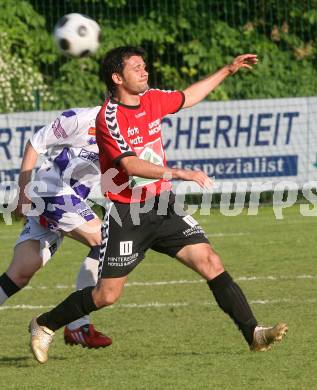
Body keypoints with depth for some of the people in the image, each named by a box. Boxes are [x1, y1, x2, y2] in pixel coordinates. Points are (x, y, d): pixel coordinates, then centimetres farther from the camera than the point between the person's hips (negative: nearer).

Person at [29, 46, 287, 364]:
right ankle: (44, 326, 20)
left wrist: (228, 70, 28)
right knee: (107, 295, -1)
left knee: (211, 262, -10)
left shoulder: (151, 100, 5)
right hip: (126, 215, -6)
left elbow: (187, 97, 27)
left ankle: (253, 334, -10)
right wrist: (180, 174, -36)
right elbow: (131, 166, -28)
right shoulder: (109, 117, -17)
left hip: (163, 207, 6)